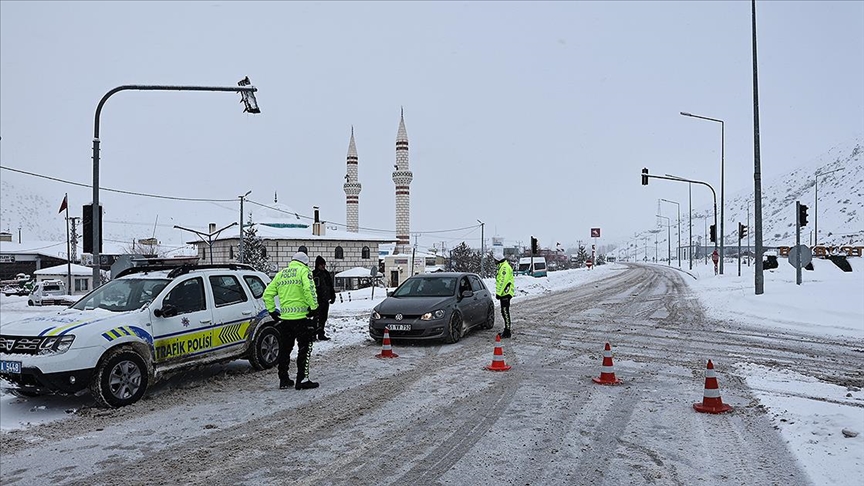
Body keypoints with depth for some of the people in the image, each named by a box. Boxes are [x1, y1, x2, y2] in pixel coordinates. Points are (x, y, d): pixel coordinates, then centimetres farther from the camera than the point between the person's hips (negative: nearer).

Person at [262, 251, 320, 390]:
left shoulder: (280, 274, 16)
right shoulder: (304, 271, -2)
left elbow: (267, 294, 13)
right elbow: (309, 289, -20)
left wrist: (272, 311, 17)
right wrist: (314, 307, -14)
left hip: (284, 318, 6)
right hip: (301, 317, -6)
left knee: (284, 349, 15)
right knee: (305, 348, 2)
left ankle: (284, 379, 20)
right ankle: (302, 380, 1)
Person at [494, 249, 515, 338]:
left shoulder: (505, 267, -18)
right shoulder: (502, 266, 17)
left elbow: (503, 282, -23)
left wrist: (498, 293, -21)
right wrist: (498, 292, 23)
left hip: (505, 294, -11)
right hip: (504, 293, 11)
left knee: (505, 312, -9)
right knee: (504, 312, 15)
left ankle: (507, 332, -6)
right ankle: (506, 330, 23)